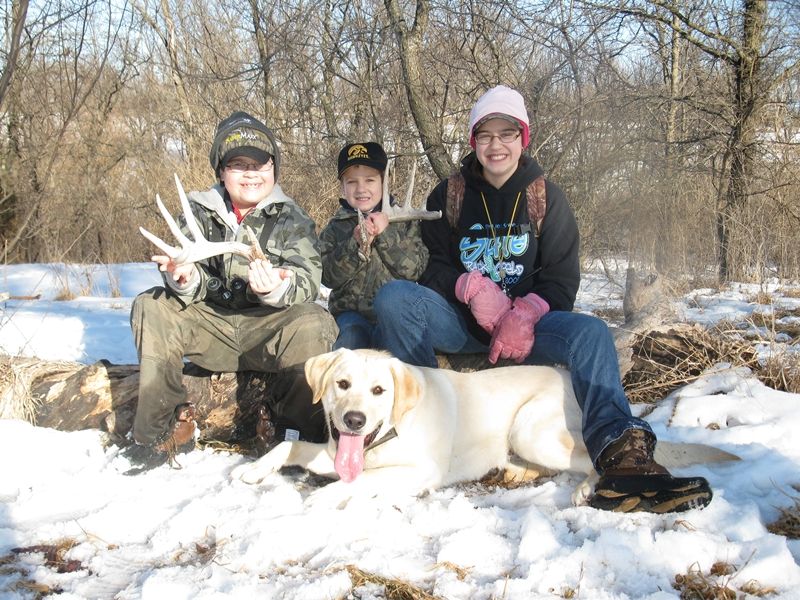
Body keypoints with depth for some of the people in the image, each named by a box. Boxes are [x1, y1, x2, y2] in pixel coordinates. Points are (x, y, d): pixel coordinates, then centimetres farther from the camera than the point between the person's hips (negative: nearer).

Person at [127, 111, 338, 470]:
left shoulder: (292, 220, 0)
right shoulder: (201, 212, 7)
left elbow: (308, 282, -14)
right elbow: (195, 285, 0)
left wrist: (277, 289, -38)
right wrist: (185, 279, -26)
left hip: (269, 329, -2)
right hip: (211, 324, 3)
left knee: (313, 323, -33)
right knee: (150, 308, -17)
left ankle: (299, 436, -17)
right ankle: (166, 425, -11)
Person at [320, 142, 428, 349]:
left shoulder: (403, 221, 8)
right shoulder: (335, 228, 9)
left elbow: (416, 269, -3)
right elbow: (328, 277, -2)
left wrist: (386, 235, -13)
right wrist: (356, 245, -16)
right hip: (352, 311, 0)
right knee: (351, 336, -29)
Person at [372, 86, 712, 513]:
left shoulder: (546, 197, 9)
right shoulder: (449, 194, 9)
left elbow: (562, 279, 1)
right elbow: (431, 266, 3)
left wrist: (526, 314, -20)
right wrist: (471, 287, -19)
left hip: (528, 323, 0)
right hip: (460, 321, 0)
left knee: (589, 332, -32)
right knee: (393, 297, -29)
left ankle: (620, 456, -48)